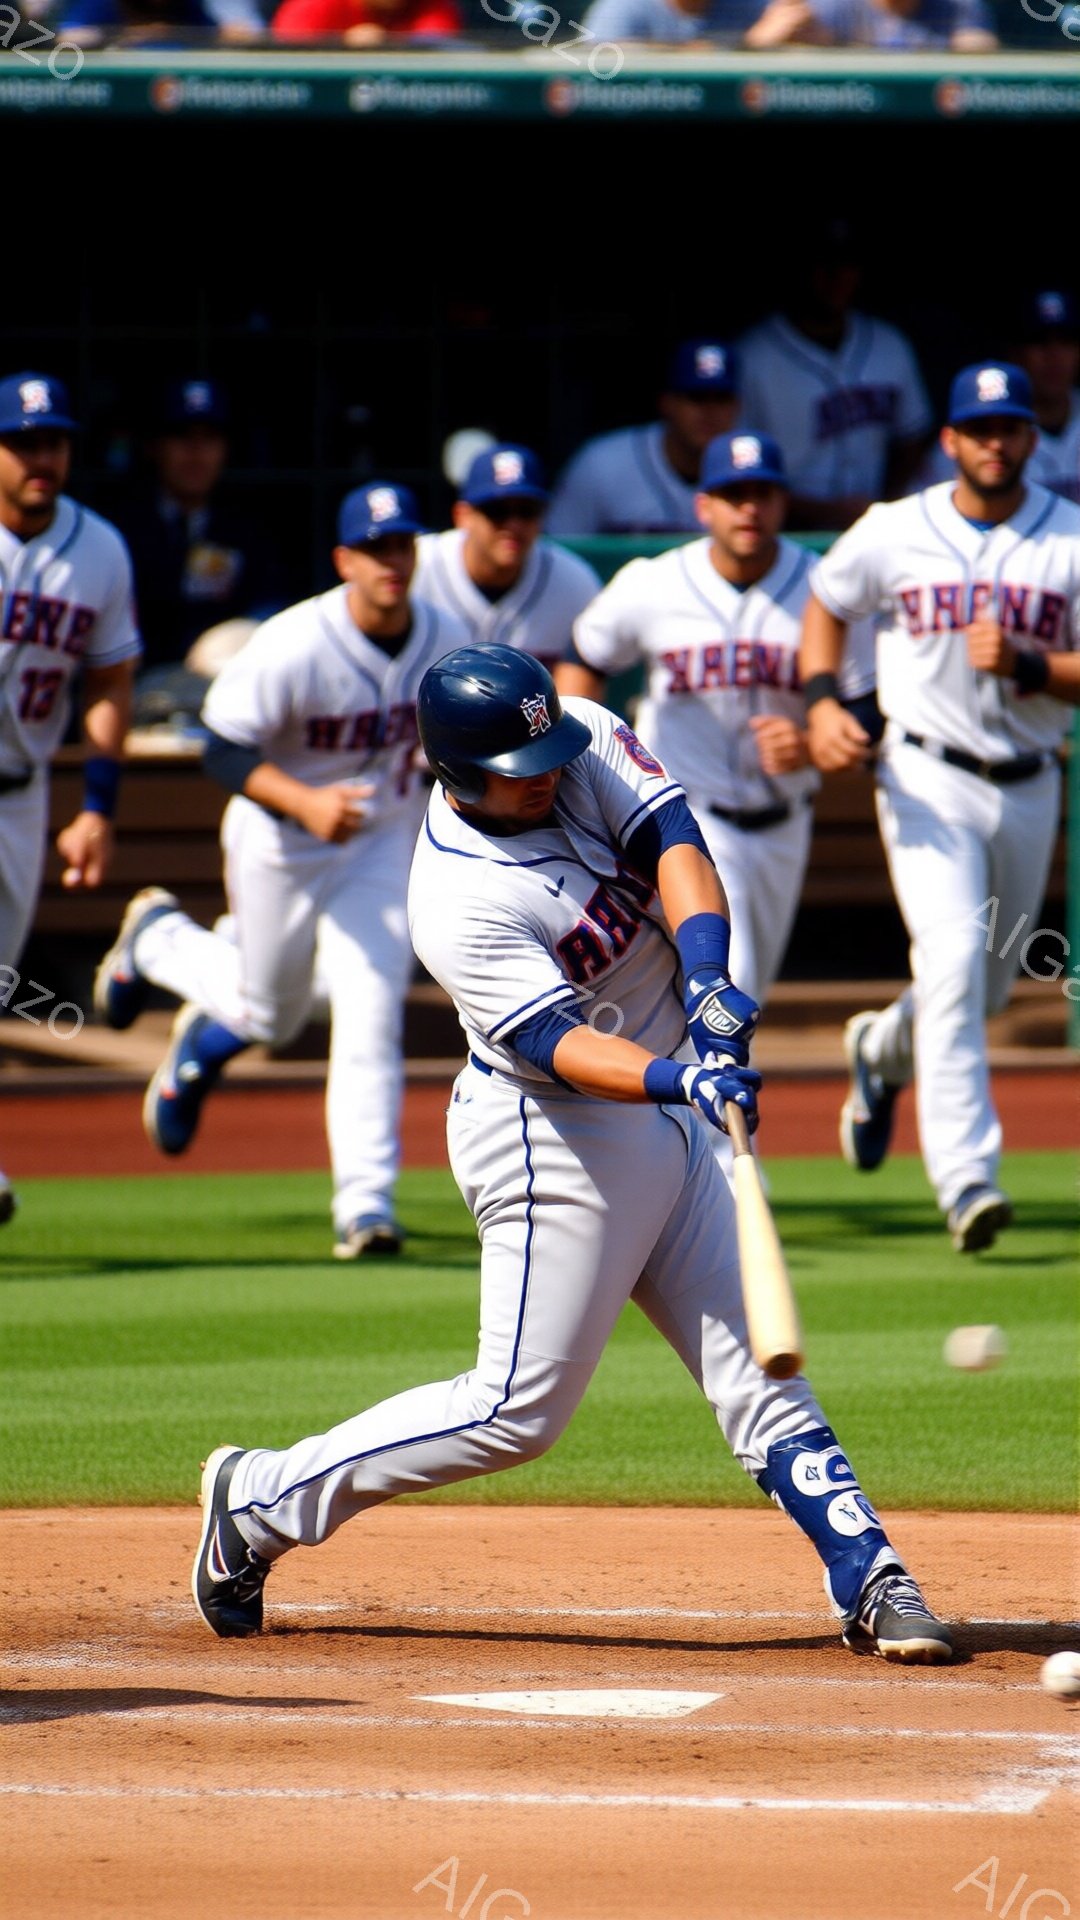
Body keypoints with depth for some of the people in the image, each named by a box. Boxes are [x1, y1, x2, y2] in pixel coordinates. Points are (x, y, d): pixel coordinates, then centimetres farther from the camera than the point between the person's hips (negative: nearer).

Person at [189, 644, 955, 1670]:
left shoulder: (585, 747, -5)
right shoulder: (457, 903, -25)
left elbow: (672, 839, -16)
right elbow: (557, 1044, -31)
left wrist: (706, 970, -33)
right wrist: (676, 1079, -47)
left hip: (663, 1121, 8)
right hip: (554, 1142, -8)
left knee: (755, 1367, 6)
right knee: (518, 1411, -3)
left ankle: (869, 1579, 8)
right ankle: (264, 1496, 9)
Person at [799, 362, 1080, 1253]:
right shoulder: (894, 533, -1)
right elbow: (827, 605, 15)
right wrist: (822, 703, -2)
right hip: (928, 780, -3)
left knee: (990, 984, 17)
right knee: (952, 960, -20)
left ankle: (882, 1049, 50)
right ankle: (967, 1178, -23)